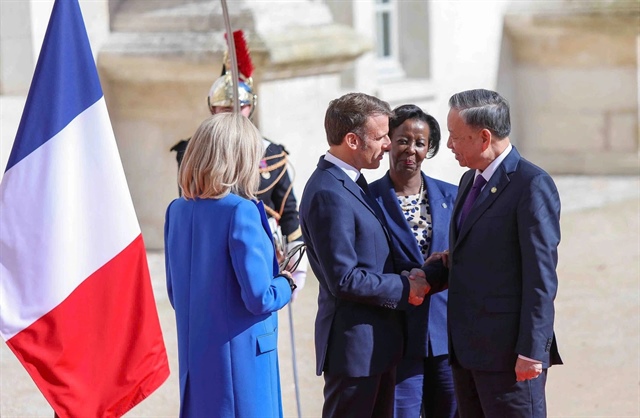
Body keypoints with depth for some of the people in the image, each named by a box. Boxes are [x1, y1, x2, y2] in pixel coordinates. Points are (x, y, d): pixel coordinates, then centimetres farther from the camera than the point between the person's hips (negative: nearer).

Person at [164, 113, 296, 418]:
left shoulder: (178, 210, 5)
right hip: (240, 356, -7)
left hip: (194, 355, 7)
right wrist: (287, 284, 1)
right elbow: (259, 298, -18)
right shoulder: (241, 211, -16)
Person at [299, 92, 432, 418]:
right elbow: (344, 279, -23)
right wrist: (404, 289, -14)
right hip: (354, 345, -10)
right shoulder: (328, 195, -21)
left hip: (378, 342, 10)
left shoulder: (350, 183, 12)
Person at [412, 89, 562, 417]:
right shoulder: (470, 181, 16)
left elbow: (541, 274, -16)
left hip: (508, 351, -9)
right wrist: (428, 276, 1)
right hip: (467, 348, 9)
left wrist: (531, 350, -19)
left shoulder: (532, 184, -12)